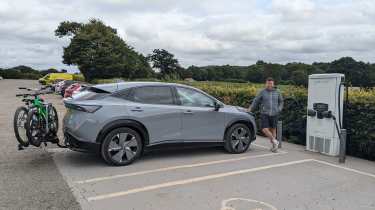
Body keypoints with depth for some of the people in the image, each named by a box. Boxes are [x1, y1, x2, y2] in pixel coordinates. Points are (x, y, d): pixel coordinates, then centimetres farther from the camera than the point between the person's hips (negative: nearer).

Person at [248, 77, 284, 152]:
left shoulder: (277, 92, 5)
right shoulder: (262, 92, -1)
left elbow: (281, 102, 18)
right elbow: (256, 101, 1)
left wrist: (279, 109, 3)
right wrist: (250, 109, -8)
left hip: (274, 114, 1)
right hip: (264, 114, -1)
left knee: (273, 129, 9)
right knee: (264, 129, -14)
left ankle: (273, 146, 22)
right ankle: (274, 141, 2)